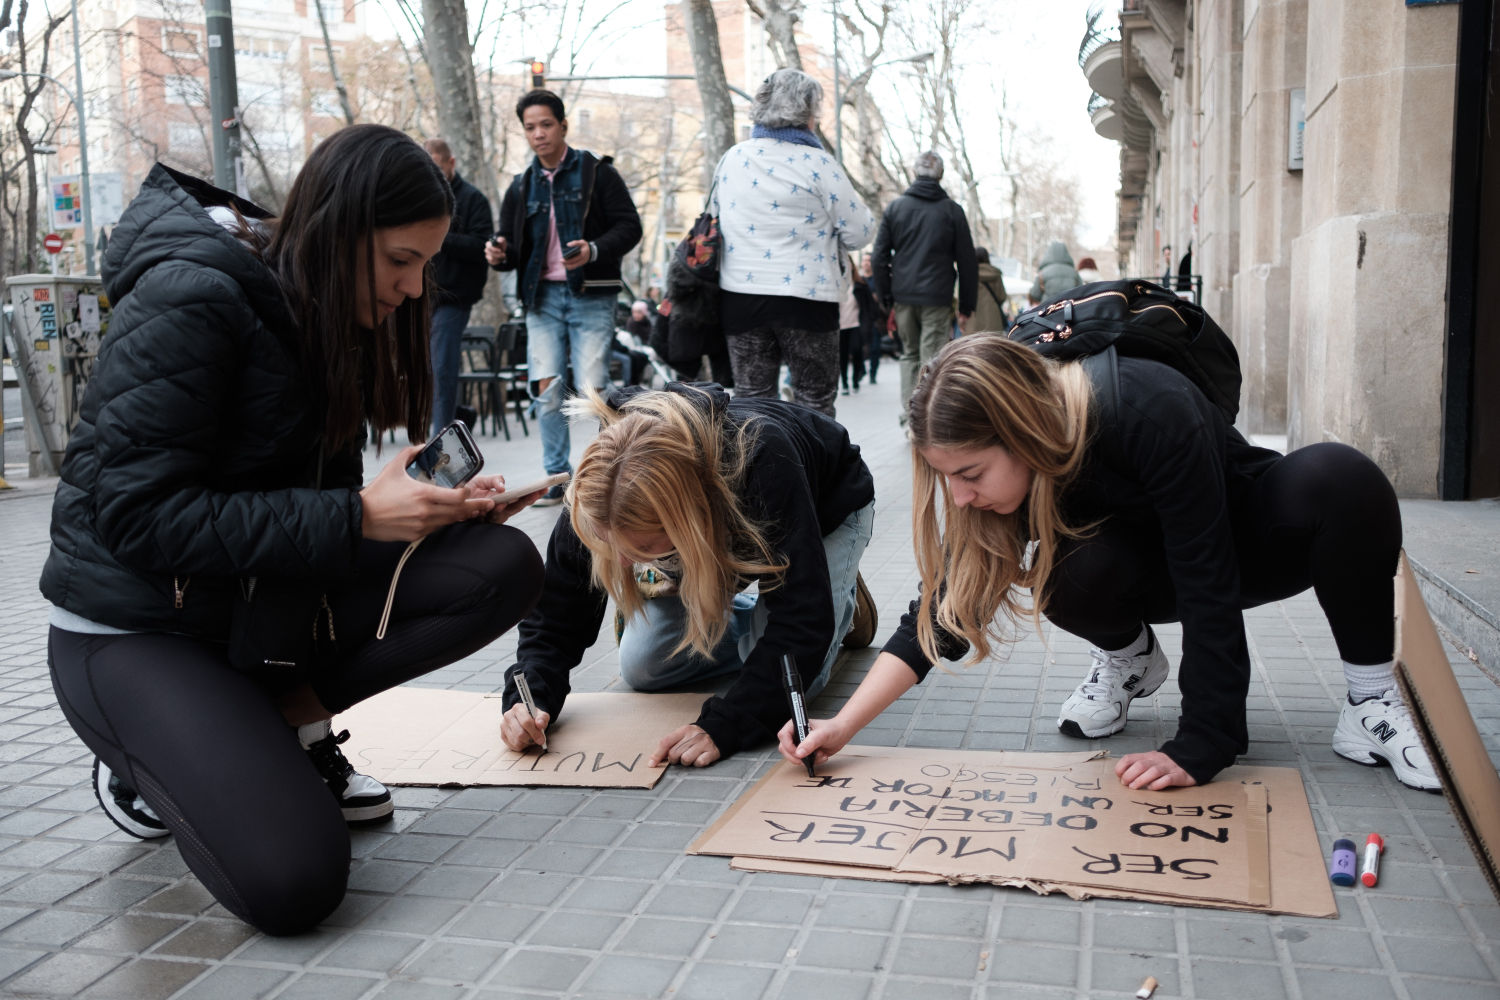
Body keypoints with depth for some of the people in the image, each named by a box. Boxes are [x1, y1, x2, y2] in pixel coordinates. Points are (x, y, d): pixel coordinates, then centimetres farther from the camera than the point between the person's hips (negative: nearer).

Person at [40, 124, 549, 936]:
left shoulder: (327, 310, 3)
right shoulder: (188, 300, -22)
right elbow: (136, 517, -26)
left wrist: (438, 502, -12)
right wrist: (356, 517, -28)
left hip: (270, 593, 8)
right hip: (138, 627, -7)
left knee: (504, 566, -14)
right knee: (291, 882, -25)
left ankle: (288, 717, -2)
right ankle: (147, 765, 5)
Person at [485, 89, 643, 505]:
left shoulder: (597, 172, 1)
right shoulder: (521, 186, 15)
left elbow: (629, 226, -4)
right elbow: (512, 244, 19)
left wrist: (595, 250, -22)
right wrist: (500, 253, -6)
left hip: (590, 297, -4)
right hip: (542, 297, 4)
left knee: (591, 390, -9)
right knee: (547, 390, -3)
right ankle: (558, 477, 8)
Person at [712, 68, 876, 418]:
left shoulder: (731, 159, 7)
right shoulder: (816, 162, -9)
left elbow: (715, 219, 18)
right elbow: (860, 231, -8)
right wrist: (827, 238, 12)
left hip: (739, 292, 5)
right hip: (805, 294, -4)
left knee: (750, 400, 11)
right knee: (815, 402, 5)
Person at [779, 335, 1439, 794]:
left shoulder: (1150, 414, -37)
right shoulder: (998, 476, -21)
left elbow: (1208, 587, -35)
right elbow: (940, 614, -16)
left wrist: (1199, 747, -36)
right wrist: (843, 726, -25)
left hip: (1245, 538, -3)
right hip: (1147, 563, 3)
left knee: (1341, 480, -35)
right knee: (1072, 575, -33)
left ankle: (1370, 700, -16)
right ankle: (1128, 658, 3)